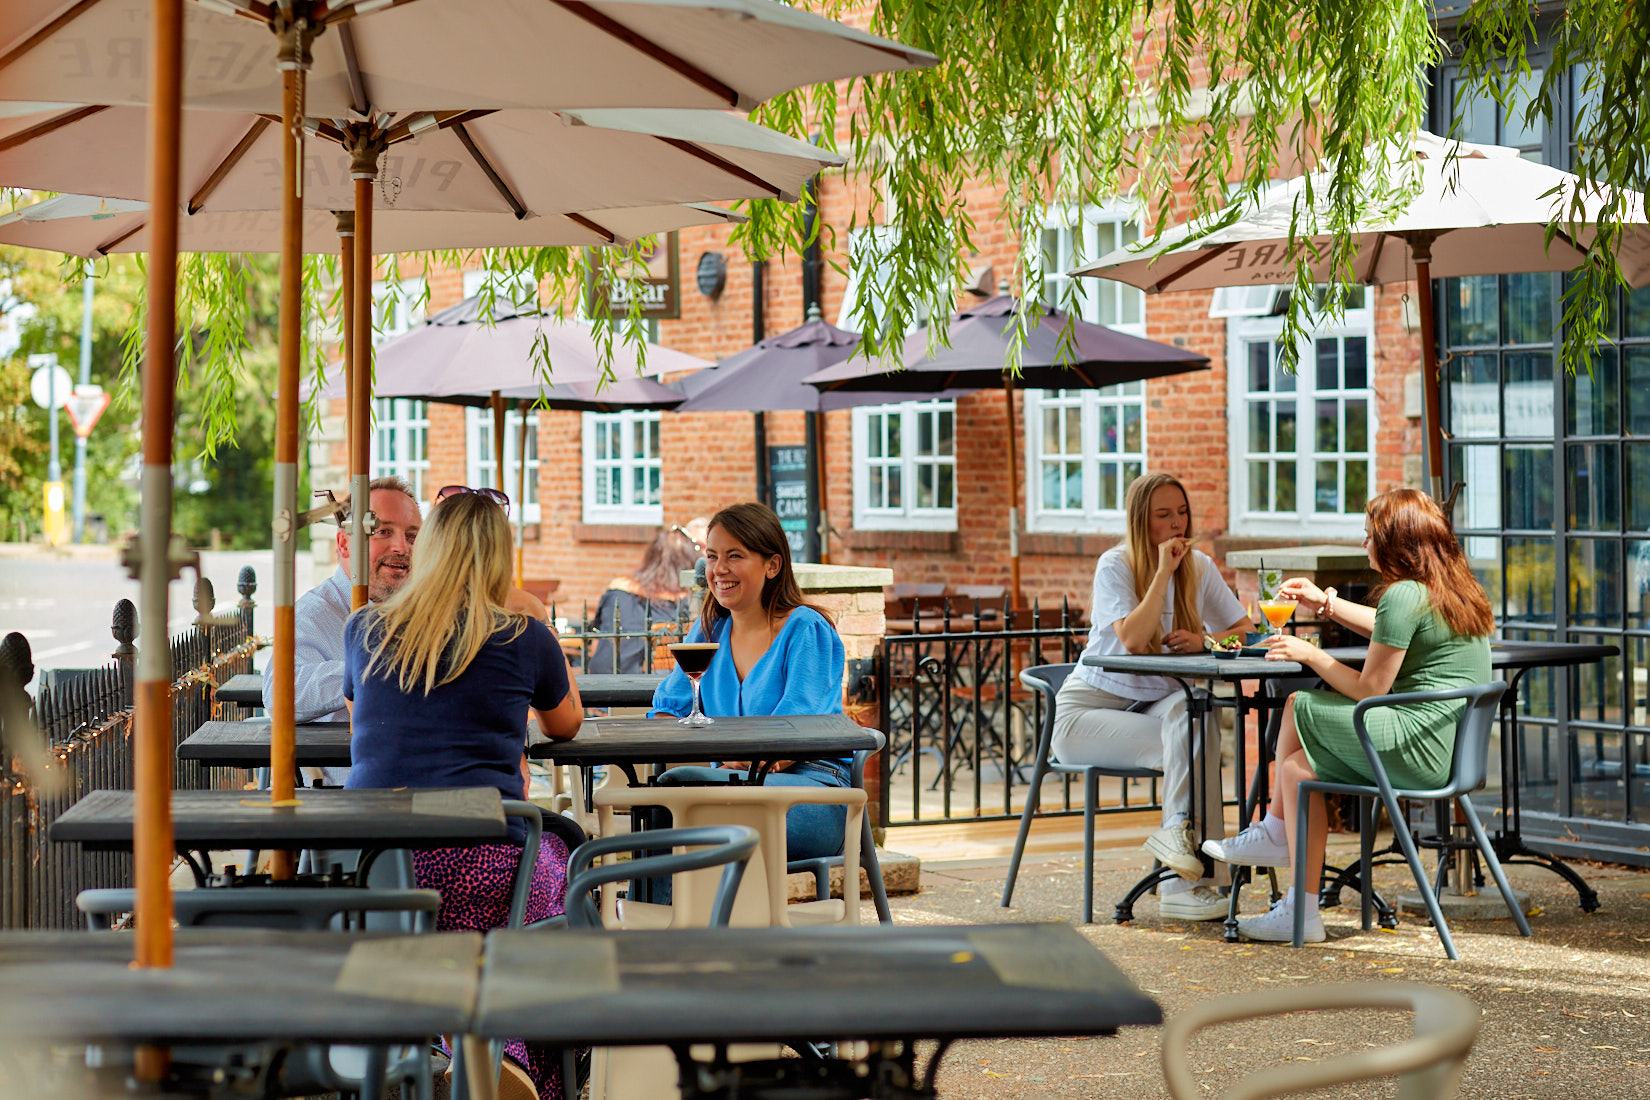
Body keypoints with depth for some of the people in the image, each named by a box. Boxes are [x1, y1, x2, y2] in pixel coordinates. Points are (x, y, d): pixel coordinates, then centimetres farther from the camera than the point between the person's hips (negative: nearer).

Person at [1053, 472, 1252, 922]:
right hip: (1088, 709, -4)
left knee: (1193, 710, -32)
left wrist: (1205, 641, -16)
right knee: (1186, 744, -30)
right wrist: (1163, 571, -24)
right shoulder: (1116, 565, -10)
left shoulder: (1199, 567, 5)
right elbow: (1131, 640, -25)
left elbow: (1245, 629, 4)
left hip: (1154, 704, 4)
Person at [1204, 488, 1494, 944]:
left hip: (1419, 749, -10)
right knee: (1297, 764, 12)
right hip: (1455, 748, 10)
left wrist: (1310, 654, 0)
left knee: (1298, 709, 2)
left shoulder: (1403, 595, -17)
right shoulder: (1457, 589, 13)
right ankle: (1301, 911, 12)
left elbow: (1369, 688, -13)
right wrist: (1325, 603, 29)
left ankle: (1274, 831, 17)